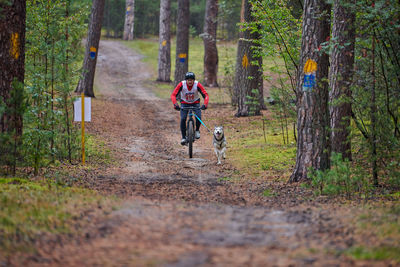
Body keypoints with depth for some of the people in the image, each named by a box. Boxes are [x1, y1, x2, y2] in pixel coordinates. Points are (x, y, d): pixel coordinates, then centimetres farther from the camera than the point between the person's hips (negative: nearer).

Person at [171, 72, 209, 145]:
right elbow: (173, 95, -28)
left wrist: (205, 104, -44)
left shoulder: (197, 85, -25)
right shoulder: (181, 84, -25)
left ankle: (197, 130, 7)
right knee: (183, 119, -20)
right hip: (184, 103, 0)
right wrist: (175, 104, -45)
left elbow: (205, 95, -27)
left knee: (198, 117, -23)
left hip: (195, 103, 0)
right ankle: (183, 137, -6)